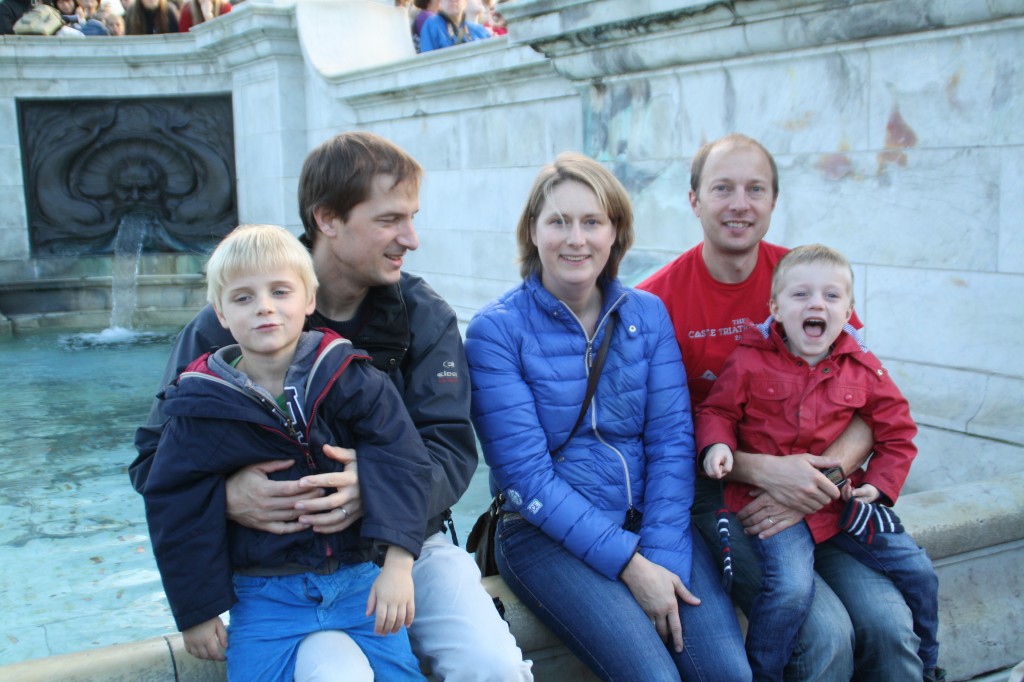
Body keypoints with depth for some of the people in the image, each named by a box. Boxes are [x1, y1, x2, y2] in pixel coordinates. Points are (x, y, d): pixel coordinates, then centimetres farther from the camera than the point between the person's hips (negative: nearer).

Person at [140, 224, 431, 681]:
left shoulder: (348, 377, -7)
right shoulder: (202, 406, -5)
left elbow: (400, 459, -11)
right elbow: (174, 509, 1)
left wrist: (398, 563, -20)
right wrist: (196, 610, 2)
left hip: (357, 578, 0)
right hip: (264, 593, 0)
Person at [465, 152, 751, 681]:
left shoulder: (648, 314, 5)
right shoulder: (496, 329, -7)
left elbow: (672, 440, 0)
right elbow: (525, 474, -12)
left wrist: (662, 556, -13)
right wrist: (628, 563, -17)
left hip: (651, 520, 3)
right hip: (547, 535, -3)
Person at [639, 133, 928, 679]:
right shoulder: (657, 300, -8)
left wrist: (820, 479, -17)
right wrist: (761, 469, -20)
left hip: (807, 486, 3)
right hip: (714, 490, -3)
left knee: (890, 626, -17)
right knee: (826, 635, -22)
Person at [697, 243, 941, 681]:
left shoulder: (862, 368, 2)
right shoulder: (750, 361, -8)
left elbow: (897, 431, 11)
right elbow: (717, 410, 2)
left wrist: (881, 484, 0)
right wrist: (717, 444, -18)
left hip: (842, 497, 4)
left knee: (918, 573, 8)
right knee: (791, 587, -27)